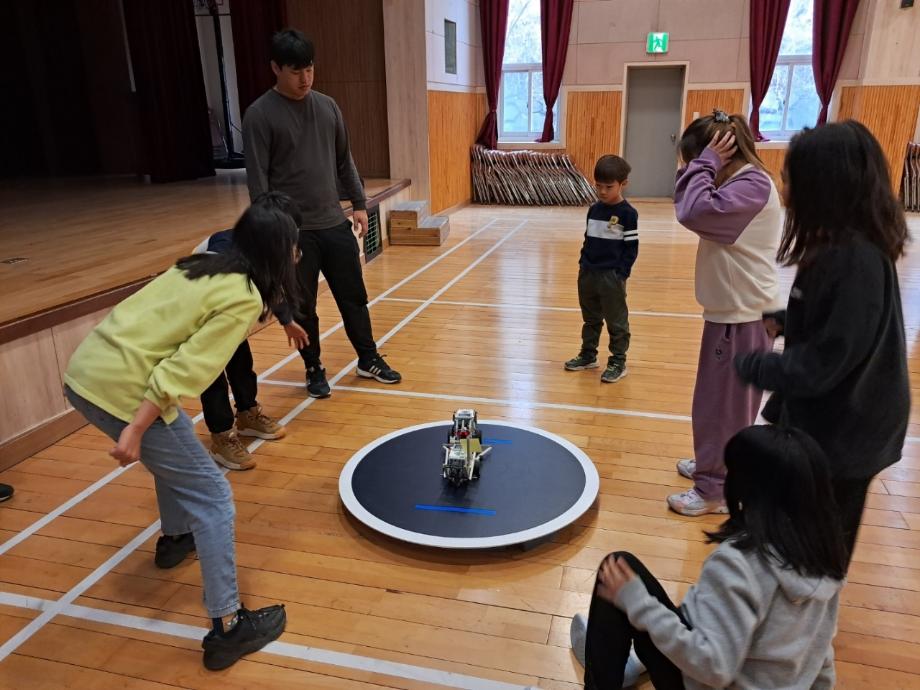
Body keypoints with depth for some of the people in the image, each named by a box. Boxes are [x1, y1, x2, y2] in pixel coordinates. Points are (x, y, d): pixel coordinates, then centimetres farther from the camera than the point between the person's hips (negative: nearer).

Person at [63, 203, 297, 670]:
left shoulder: (202, 266, 12)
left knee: (177, 452, 32)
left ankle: (175, 538, 52)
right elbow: (187, 369, -18)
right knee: (211, 495, -1)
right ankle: (228, 627, 4)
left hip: (84, 371, 9)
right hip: (119, 391, -9)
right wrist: (134, 431, -18)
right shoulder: (243, 298, -12)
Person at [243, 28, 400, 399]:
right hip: (293, 230, -4)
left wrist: (359, 203, 12)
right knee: (303, 307, 6)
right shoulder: (260, 115, -8)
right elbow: (257, 178, -9)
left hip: (335, 223, 4)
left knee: (354, 296, 11)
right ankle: (314, 370, 25)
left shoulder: (327, 107, 8)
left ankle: (369, 359, 28)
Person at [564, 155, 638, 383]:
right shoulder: (594, 210, 9)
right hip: (588, 274, 6)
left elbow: (631, 248, -8)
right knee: (590, 319, 17)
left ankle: (618, 362, 13)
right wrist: (583, 264, 8)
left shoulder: (628, 213, -9)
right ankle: (588, 355, 29)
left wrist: (621, 273, -14)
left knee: (616, 323, 4)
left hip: (612, 277, -6)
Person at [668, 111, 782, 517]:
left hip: (742, 318, -10)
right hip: (731, 313, 10)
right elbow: (689, 203, 14)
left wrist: (706, 163, -21)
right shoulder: (737, 184, 9)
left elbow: (693, 212, -34)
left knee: (724, 406, 2)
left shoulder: (753, 185, -22)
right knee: (721, 404, 23)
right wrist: (695, 167, 1)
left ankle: (716, 492, 16)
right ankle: (715, 466, 40)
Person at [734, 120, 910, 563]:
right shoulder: (845, 245, 1)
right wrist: (782, 321, 6)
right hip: (832, 422, 9)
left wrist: (752, 366, -15)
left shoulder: (855, 260, -29)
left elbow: (821, 365, -26)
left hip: (841, 435, -9)